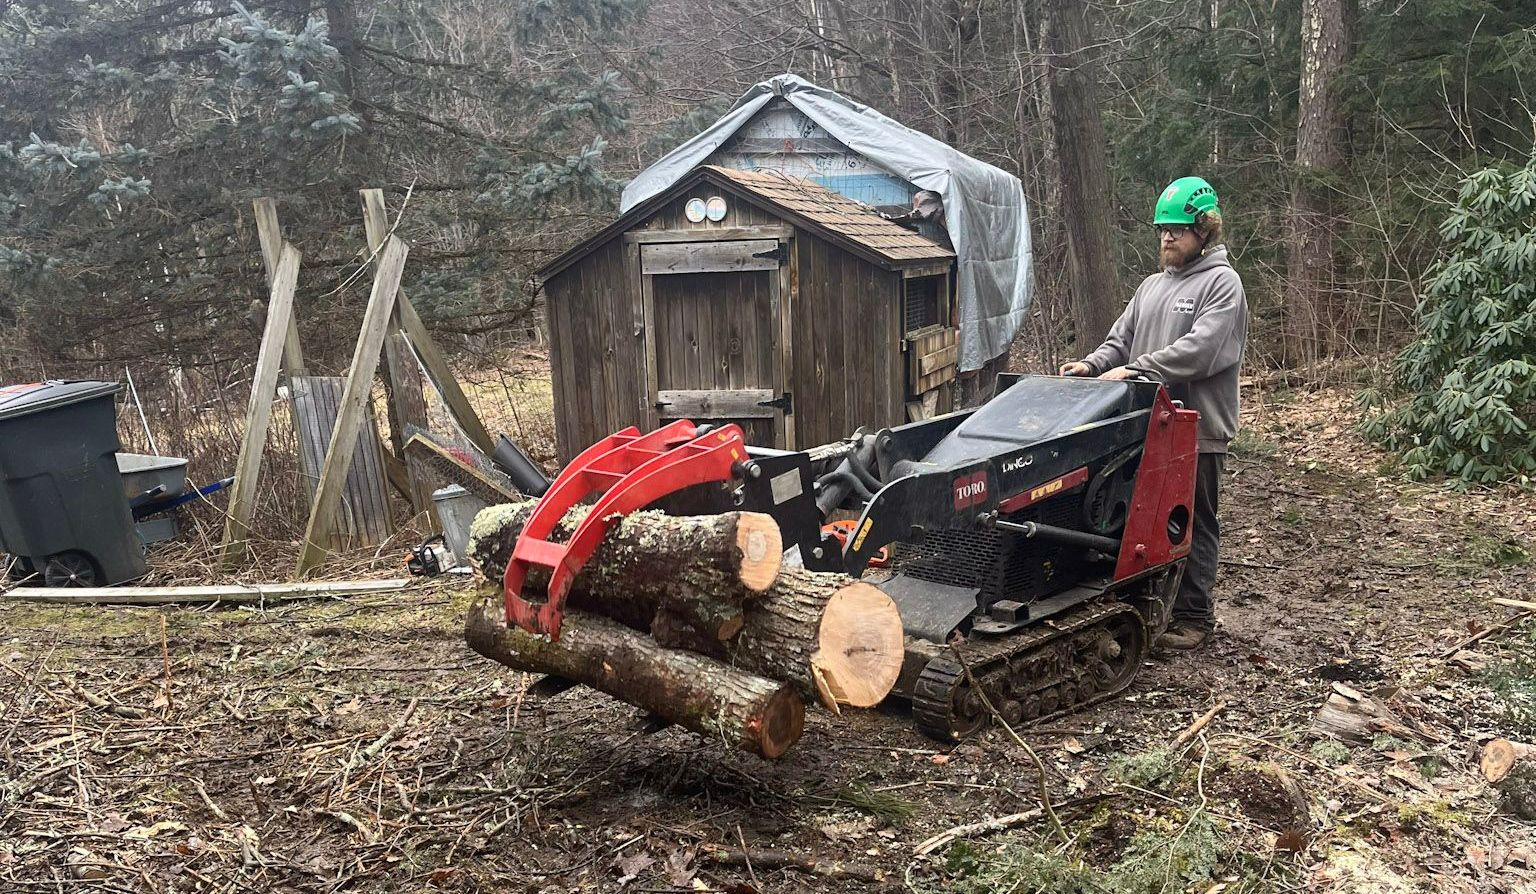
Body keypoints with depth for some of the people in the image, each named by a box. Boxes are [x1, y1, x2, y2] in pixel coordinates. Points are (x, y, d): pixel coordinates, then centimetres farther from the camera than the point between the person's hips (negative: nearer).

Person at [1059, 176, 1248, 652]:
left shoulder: (1222, 283, -5)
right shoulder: (1153, 285, 18)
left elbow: (1200, 349, -19)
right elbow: (1121, 339, 16)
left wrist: (1136, 369, -24)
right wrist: (1092, 364, -4)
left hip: (1197, 427, -6)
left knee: (1194, 523, 3)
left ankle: (1193, 614, 12)